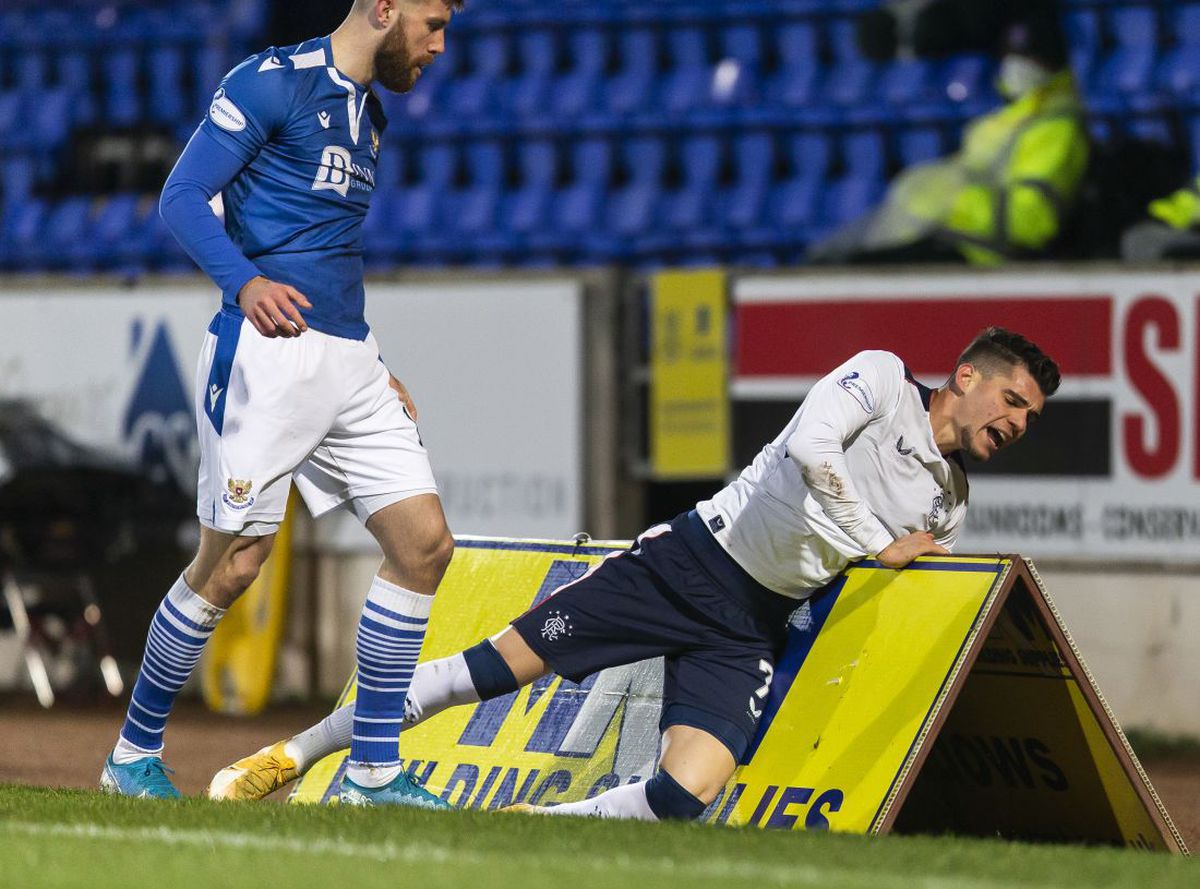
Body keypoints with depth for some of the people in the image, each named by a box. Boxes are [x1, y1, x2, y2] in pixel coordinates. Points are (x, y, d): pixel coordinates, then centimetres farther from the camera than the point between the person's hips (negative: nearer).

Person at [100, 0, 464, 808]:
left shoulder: (366, 113, 20)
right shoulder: (274, 83, -6)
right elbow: (182, 197, -12)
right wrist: (245, 281, -27)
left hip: (347, 365, 8)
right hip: (269, 356, -8)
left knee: (424, 543, 0)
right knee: (234, 562, -5)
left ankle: (374, 771, 6)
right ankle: (134, 754, 12)